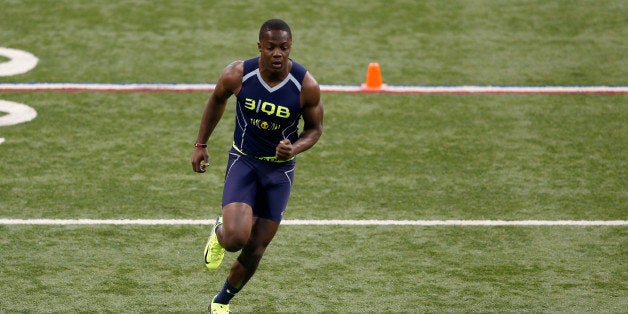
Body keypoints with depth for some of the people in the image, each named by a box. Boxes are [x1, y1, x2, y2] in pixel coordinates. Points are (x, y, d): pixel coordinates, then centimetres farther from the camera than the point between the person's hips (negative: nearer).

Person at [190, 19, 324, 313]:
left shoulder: (307, 86, -20)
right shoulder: (237, 75, -19)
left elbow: (314, 128, -3)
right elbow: (217, 100, 4)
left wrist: (294, 149, -24)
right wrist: (200, 145, 8)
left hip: (279, 169, 1)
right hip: (243, 160, -1)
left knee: (254, 251, 7)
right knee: (235, 239, -22)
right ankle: (219, 232, 18)